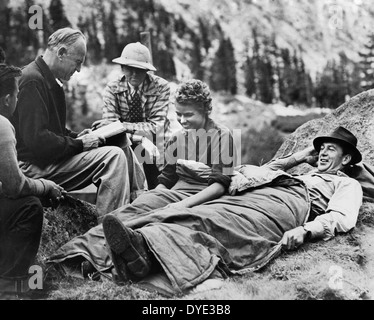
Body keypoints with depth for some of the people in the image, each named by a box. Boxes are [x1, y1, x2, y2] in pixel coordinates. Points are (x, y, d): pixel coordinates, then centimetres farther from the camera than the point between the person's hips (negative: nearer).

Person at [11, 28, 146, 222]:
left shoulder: (48, 80, 15)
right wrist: (79, 144, -15)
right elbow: (37, 140, -25)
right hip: (35, 167, -10)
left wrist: (76, 137, 6)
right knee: (113, 156, -22)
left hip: (50, 156, 10)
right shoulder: (32, 80, -17)